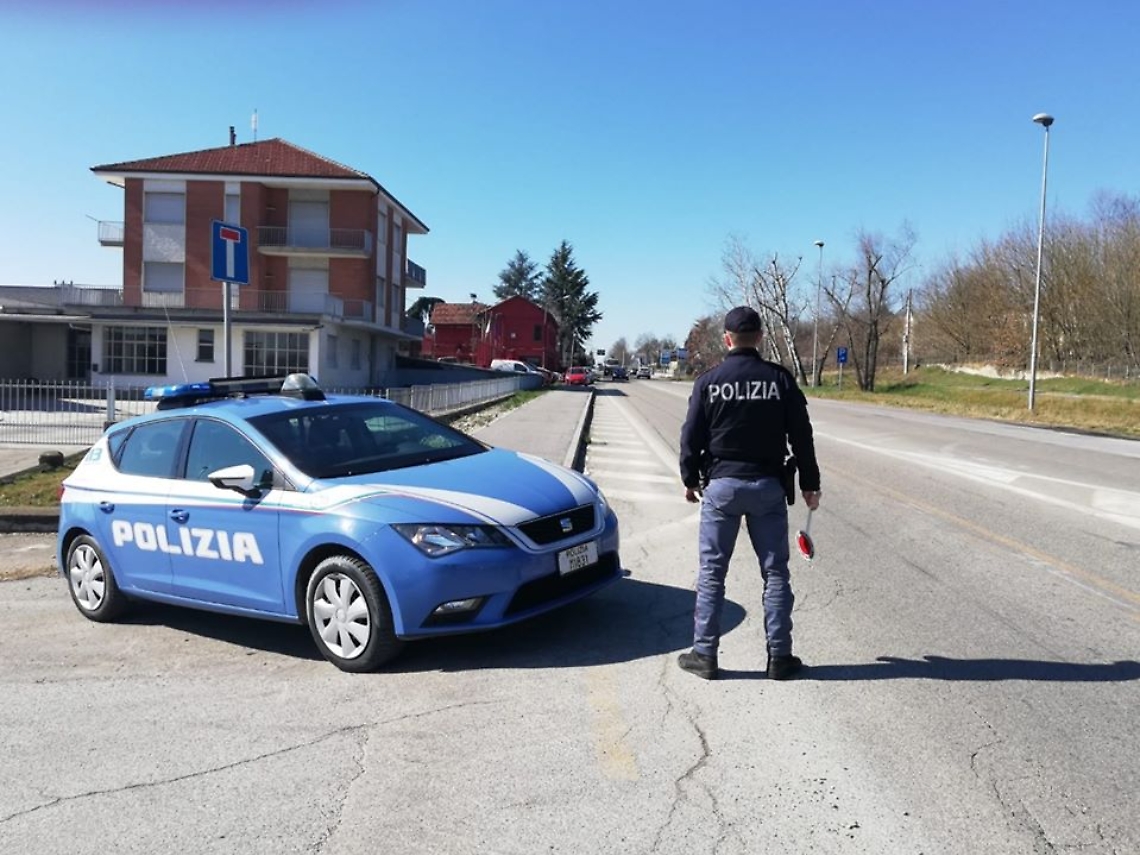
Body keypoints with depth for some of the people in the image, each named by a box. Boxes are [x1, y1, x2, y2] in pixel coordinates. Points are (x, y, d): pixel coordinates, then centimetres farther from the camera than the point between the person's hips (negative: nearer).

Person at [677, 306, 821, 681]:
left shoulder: (708, 381, -3)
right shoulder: (780, 379, -2)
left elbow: (691, 436, 1)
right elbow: (801, 436, 1)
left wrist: (690, 480, 14)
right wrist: (809, 483, 10)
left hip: (721, 485, 0)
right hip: (768, 486, 1)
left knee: (711, 573, 7)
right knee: (775, 572, 9)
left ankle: (704, 654, 11)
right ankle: (780, 656, 14)